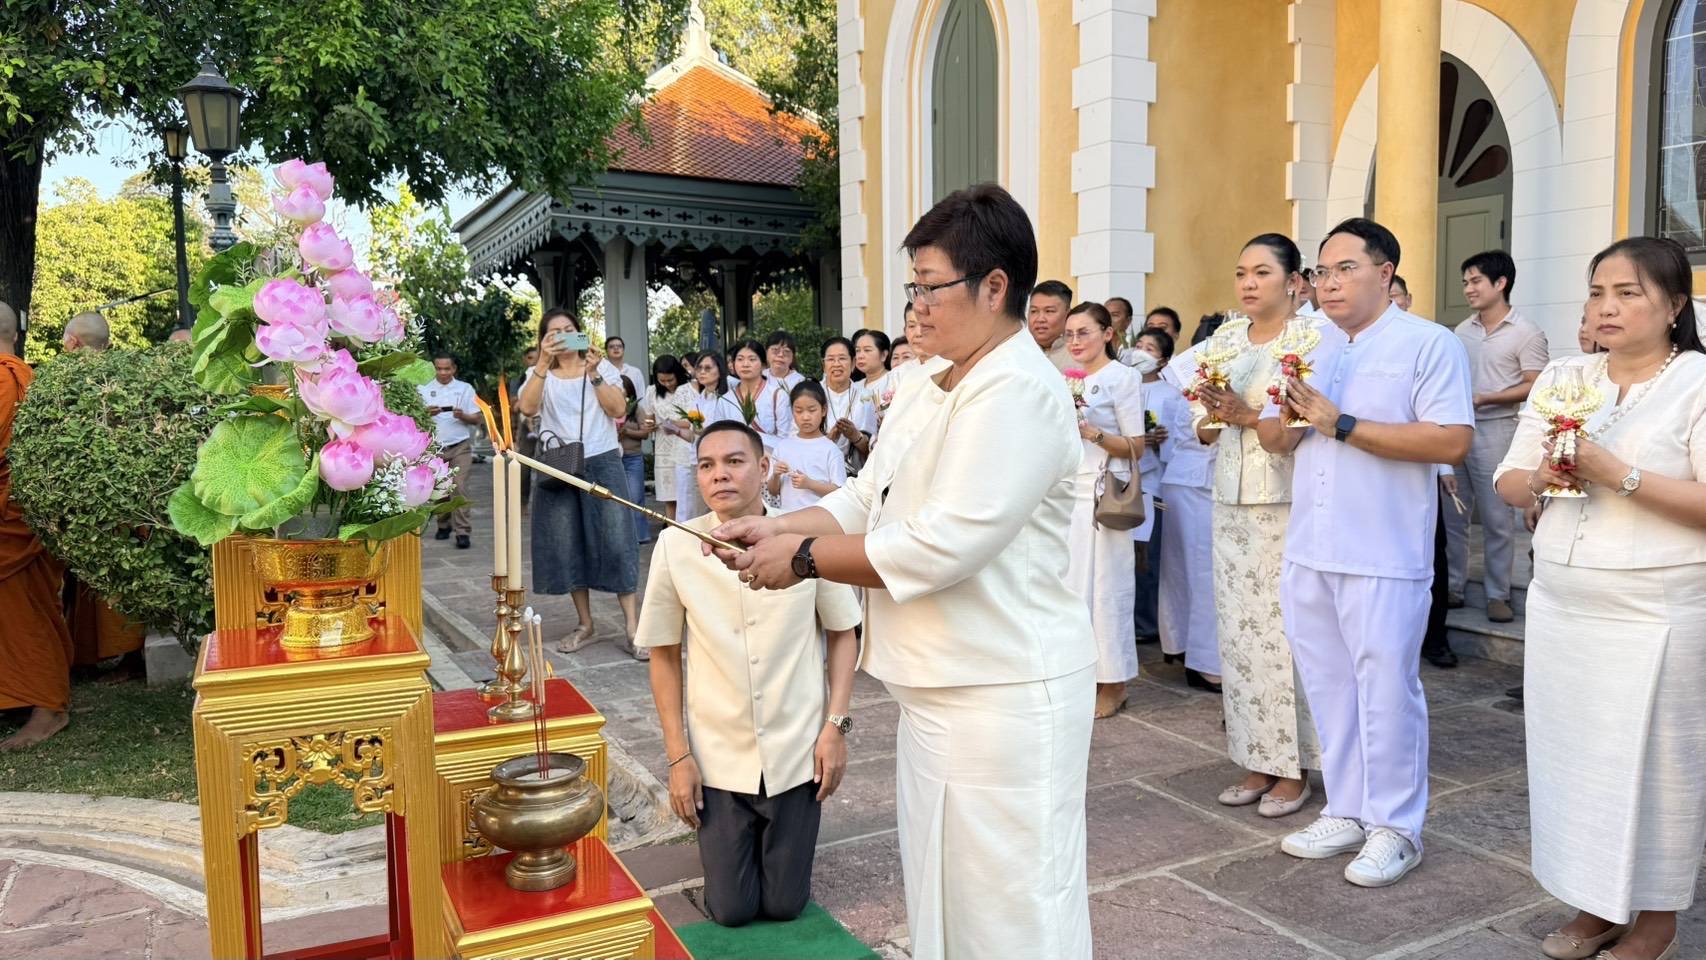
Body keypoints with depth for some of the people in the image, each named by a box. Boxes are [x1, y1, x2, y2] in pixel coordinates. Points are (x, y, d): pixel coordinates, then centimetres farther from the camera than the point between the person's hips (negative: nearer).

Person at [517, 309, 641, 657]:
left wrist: (594, 373, -15)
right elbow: (527, 408, -13)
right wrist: (543, 362, -21)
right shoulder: (540, 374, 9)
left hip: (602, 463, -1)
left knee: (615, 541, -7)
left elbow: (617, 409, -5)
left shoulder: (603, 367, 9)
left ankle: (632, 626, -5)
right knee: (568, 546, 4)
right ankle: (584, 624, 15)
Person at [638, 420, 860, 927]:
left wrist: (836, 724, -6)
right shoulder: (675, 547, -12)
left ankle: (782, 832, 43)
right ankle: (730, 836, 41)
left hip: (796, 752, 0)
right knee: (731, 911, 11)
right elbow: (664, 654, -2)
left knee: (784, 905, 13)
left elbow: (842, 634, 0)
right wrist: (678, 757, -2)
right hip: (718, 757, 1)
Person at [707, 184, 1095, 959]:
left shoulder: (1020, 393, -21)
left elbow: (939, 547, -27)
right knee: (938, 893, 23)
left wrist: (803, 558, -18)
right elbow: (867, 498, 13)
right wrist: (780, 526, -2)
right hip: (938, 691, 10)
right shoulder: (926, 390, 10)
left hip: (1003, 697, -9)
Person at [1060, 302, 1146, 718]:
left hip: (1102, 494, -6)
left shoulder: (1123, 377, -5)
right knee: (1071, 583, 6)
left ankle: (1113, 684, 9)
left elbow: (1136, 448, -7)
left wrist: (1093, 433, -19)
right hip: (1068, 493, 7)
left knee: (1104, 584, -2)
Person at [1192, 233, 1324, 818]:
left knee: (1287, 632, -1)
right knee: (1239, 631, 8)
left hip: (1289, 507, -5)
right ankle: (1257, 761, 21)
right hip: (1232, 505, 5)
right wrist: (1212, 411, -8)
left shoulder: (1312, 336, -5)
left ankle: (1295, 768, 15)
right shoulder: (1225, 339, 11)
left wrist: (1249, 415, -19)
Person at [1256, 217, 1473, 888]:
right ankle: (1347, 812, 26)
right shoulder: (1310, 349, 15)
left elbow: (1453, 441, -17)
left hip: (1384, 556, -6)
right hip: (1309, 550, 6)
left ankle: (1395, 826, 17)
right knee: (1328, 688, 13)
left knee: (1387, 691, 2)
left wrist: (1341, 424, -18)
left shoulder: (1430, 344, -4)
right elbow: (1274, 440, 13)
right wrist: (1288, 416, -10)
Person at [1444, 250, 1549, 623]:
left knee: (1497, 519, 2)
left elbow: (1535, 387, -10)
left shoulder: (1526, 333, -5)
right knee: (1451, 515, 8)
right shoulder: (1462, 331, 11)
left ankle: (1498, 594, 12)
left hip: (1496, 432, -5)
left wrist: (1484, 399, -18)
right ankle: (1452, 587, 18)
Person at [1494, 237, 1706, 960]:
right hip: (1560, 606, 5)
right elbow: (1507, 483, 9)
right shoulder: (1561, 378, 8)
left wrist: (1618, 474, -21)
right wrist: (1539, 480, -12)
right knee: (1571, 754, 10)